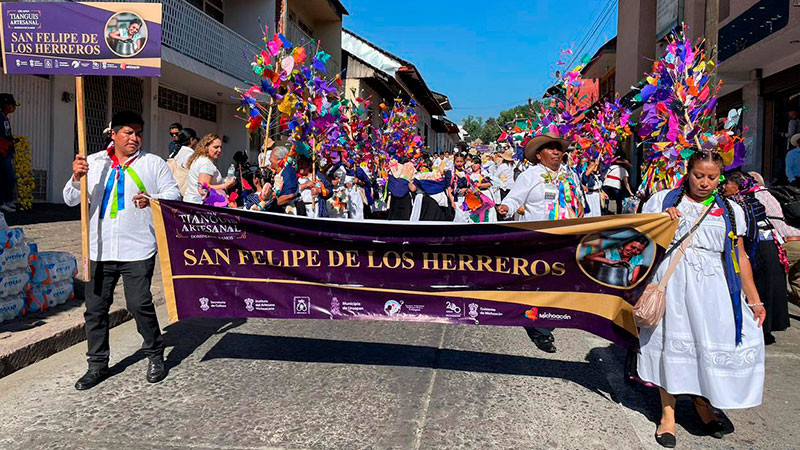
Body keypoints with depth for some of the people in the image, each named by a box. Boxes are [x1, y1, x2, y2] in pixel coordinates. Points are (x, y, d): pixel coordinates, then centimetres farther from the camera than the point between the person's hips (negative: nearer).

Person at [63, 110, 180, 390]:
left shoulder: (154, 163, 6)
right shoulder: (93, 163, 11)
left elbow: (173, 194, 4)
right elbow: (71, 200, 9)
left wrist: (152, 200, -16)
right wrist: (76, 177, -12)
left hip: (137, 251, -3)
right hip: (99, 251, 3)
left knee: (140, 304, -7)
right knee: (95, 307, 7)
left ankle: (155, 356, 14)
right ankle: (98, 365, 22)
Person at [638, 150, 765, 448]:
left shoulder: (730, 211, 14)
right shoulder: (663, 200, 9)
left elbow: (739, 257, 14)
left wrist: (754, 299, 10)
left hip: (712, 285, 2)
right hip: (670, 281, -1)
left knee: (717, 341, -7)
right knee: (670, 340, -1)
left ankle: (702, 400, 20)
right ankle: (668, 414, 13)